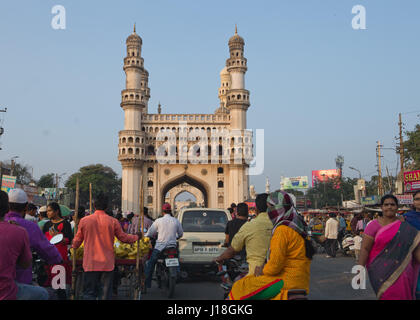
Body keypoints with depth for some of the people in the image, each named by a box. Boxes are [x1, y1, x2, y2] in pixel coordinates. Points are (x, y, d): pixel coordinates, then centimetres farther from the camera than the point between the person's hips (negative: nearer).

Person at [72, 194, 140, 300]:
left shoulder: (84, 220, -1)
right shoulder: (113, 221, -6)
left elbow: (77, 240, 11)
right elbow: (123, 238, 5)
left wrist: (73, 247, 34)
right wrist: (136, 237, 24)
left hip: (90, 263, 1)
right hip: (107, 263, 0)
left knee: (89, 293, 8)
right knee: (105, 294, 8)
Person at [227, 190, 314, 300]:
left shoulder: (282, 230, -17)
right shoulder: (297, 225, 14)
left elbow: (275, 263, -22)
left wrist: (263, 271, -3)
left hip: (286, 281, -10)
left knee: (240, 288, -2)